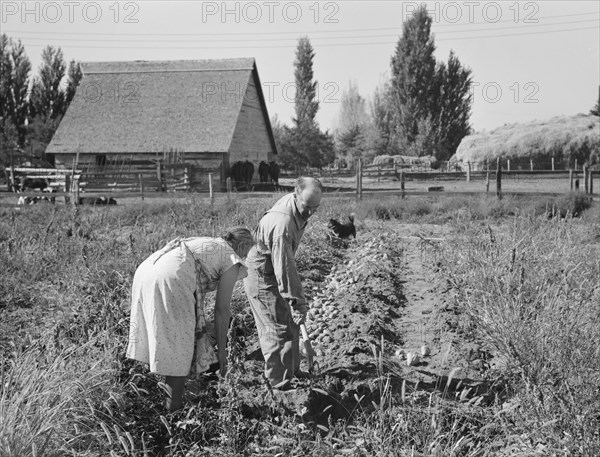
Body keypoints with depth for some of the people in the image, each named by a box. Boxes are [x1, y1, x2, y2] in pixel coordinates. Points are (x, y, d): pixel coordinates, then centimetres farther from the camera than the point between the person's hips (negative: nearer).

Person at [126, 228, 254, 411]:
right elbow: (222, 308, 7)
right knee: (179, 353, 2)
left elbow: (196, 295, 37)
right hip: (170, 281, -8)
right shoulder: (231, 260, 11)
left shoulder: (203, 243, 34)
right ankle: (173, 412, 5)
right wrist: (221, 349, 14)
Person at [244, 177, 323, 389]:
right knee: (279, 330, -4)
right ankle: (280, 384, 7)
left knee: (291, 324, 17)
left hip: (272, 274, 10)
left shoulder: (297, 205, -4)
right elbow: (284, 268, -33)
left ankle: (292, 370, 32)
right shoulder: (282, 224, -35)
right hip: (262, 278, -10)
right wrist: (298, 302, -29)